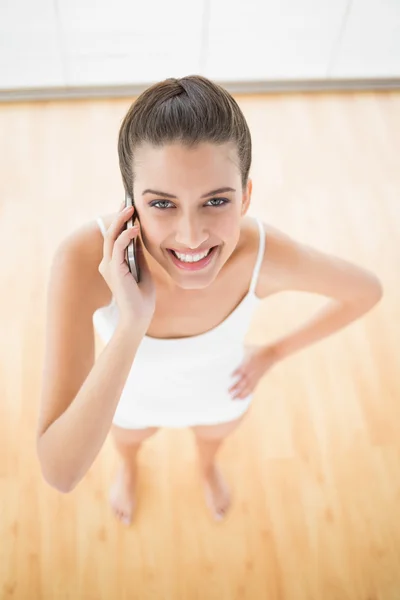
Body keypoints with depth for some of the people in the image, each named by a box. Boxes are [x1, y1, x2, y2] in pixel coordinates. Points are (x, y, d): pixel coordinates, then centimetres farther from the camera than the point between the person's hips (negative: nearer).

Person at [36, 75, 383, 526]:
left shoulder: (265, 254, -40)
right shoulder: (85, 260, -44)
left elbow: (365, 289, -15)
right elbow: (60, 473, -46)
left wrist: (272, 353, -12)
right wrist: (131, 325, -56)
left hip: (223, 392, 1)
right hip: (131, 397, -1)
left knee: (212, 438, 37)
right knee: (128, 438, 36)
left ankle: (207, 466, 76)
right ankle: (127, 466, 74)